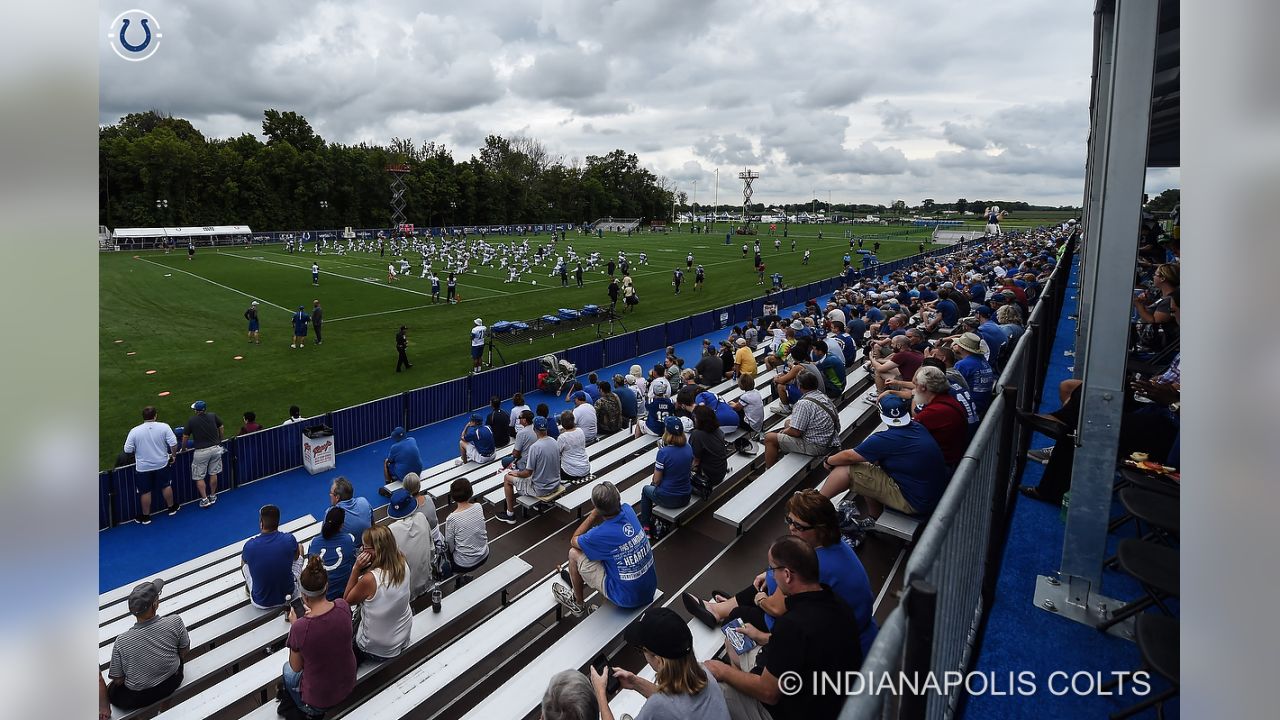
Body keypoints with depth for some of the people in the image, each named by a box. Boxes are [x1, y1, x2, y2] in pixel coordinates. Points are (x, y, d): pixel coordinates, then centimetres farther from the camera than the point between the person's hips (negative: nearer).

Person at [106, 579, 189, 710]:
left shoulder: (121, 642, -26)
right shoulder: (175, 622, -26)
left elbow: (118, 680, -13)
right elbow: (184, 651, -7)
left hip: (135, 699, 0)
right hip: (172, 683, 0)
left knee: (111, 691, 30)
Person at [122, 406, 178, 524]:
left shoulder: (134, 431, -13)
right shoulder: (164, 427, -13)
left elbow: (127, 450, -8)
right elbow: (173, 444, -14)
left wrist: (138, 453, 12)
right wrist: (173, 455, 4)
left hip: (143, 467, -1)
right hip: (162, 464, 1)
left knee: (145, 492, 12)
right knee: (166, 486, 19)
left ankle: (146, 516, 25)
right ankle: (171, 508, 35)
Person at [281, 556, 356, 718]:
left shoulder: (299, 628, -29)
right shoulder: (343, 606, -18)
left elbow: (296, 667, -9)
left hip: (319, 697, -3)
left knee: (288, 669, 26)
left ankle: (310, 709, 24)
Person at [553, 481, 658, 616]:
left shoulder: (600, 535, -28)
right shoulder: (628, 511, -12)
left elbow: (573, 541, -5)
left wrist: (593, 515, -11)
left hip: (628, 598, -6)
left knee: (574, 553, 2)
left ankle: (577, 604, 25)